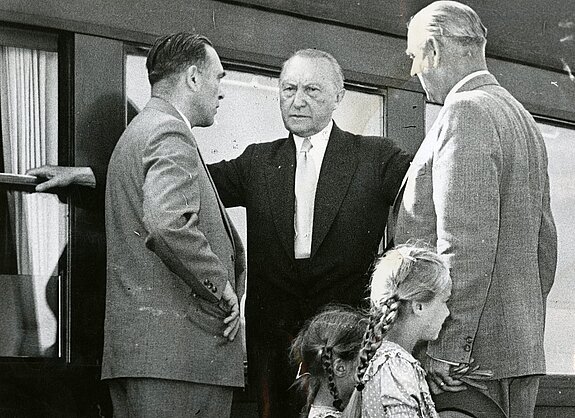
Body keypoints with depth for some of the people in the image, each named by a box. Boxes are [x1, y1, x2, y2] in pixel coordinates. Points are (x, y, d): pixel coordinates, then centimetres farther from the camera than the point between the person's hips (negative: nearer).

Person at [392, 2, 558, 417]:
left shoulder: (466, 112, -11)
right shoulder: (522, 119, 19)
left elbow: (468, 241, -20)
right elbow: (545, 242, 22)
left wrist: (446, 347, -21)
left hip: (477, 352, -9)